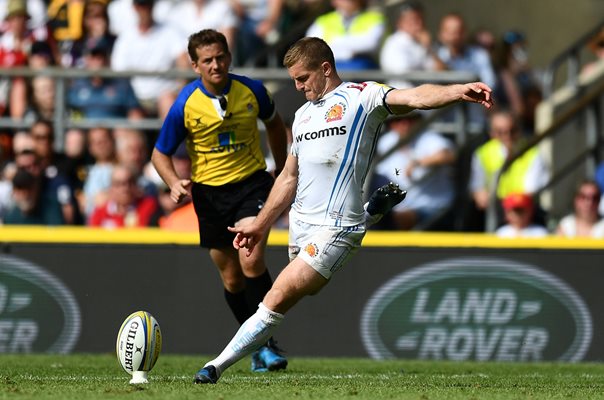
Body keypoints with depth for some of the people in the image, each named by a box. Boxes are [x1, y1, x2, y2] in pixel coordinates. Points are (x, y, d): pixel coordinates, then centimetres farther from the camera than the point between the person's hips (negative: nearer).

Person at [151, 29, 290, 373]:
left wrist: (283, 168, 19)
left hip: (252, 182, -1)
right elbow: (161, 153, 0)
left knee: (251, 261, -21)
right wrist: (174, 182, -20)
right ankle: (257, 346, 26)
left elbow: (274, 123, 15)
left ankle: (267, 342, -9)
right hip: (210, 192, 1)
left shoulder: (251, 91, -8)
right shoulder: (185, 105, -12)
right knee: (231, 278, 7)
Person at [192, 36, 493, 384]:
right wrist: (260, 225, 25)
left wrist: (459, 91, -37)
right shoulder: (304, 114, 21)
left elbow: (415, 97, -19)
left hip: (333, 230, -9)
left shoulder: (361, 96, -3)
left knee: (276, 302, -13)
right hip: (300, 225, 9)